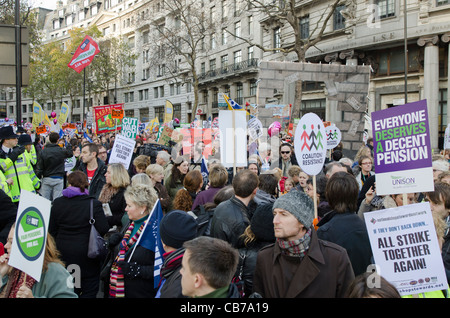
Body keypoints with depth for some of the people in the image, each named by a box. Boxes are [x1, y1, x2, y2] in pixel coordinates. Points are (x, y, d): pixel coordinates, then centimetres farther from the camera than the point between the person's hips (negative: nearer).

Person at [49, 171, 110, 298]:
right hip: (86, 253, -4)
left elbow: (51, 230, 4)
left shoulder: (57, 203, -2)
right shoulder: (93, 204, -14)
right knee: (90, 290, 6)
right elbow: (104, 229, -17)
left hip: (64, 253, 4)